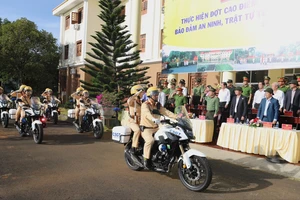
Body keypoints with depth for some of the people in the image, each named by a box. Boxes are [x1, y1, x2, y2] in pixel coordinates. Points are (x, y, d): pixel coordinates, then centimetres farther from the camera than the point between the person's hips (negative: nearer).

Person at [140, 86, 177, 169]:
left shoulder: (158, 105, 13)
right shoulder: (145, 104, -10)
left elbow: (166, 112, 2)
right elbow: (147, 113, -31)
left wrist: (176, 116, -14)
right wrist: (153, 119, -52)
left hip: (156, 128, 7)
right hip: (146, 128, -7)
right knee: (150, 140, -33)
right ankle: (146, 159, -22)